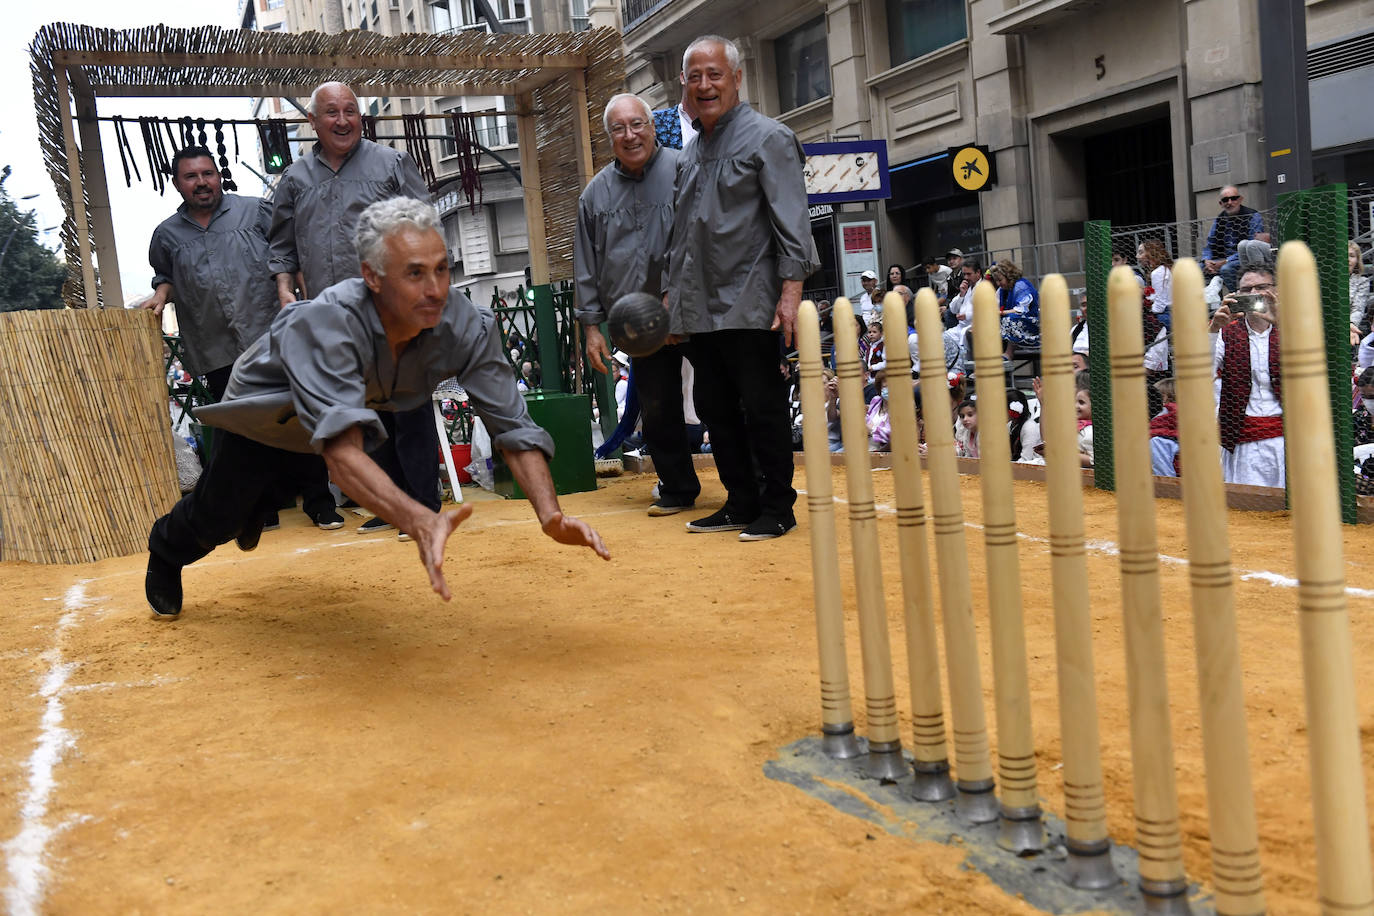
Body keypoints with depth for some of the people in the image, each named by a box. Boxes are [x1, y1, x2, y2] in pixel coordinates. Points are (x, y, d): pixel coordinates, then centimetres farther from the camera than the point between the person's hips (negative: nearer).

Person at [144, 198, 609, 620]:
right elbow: (342, 450, -57)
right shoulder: (324, 322, -46)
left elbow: (513, 427, -31)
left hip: (360, 407, 4)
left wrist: (550, 515, -48)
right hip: (266, 408, -4)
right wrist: (420, 522, -72)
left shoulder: (466, 325, -34)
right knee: (216, 519, 10)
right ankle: (164, 553, 45)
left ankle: (253, 504, 56)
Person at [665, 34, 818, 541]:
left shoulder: (767, 138, -3)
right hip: (701, 309, 8)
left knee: (763, 410, -2)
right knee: (715, 408, 10)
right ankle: (741, 503, 21)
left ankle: (777, 508, 9)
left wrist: (791, 290, -19)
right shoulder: (691, 152, 18)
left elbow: (791, 221, -10)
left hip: (749, 305, -7)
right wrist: (672, 291, 18)